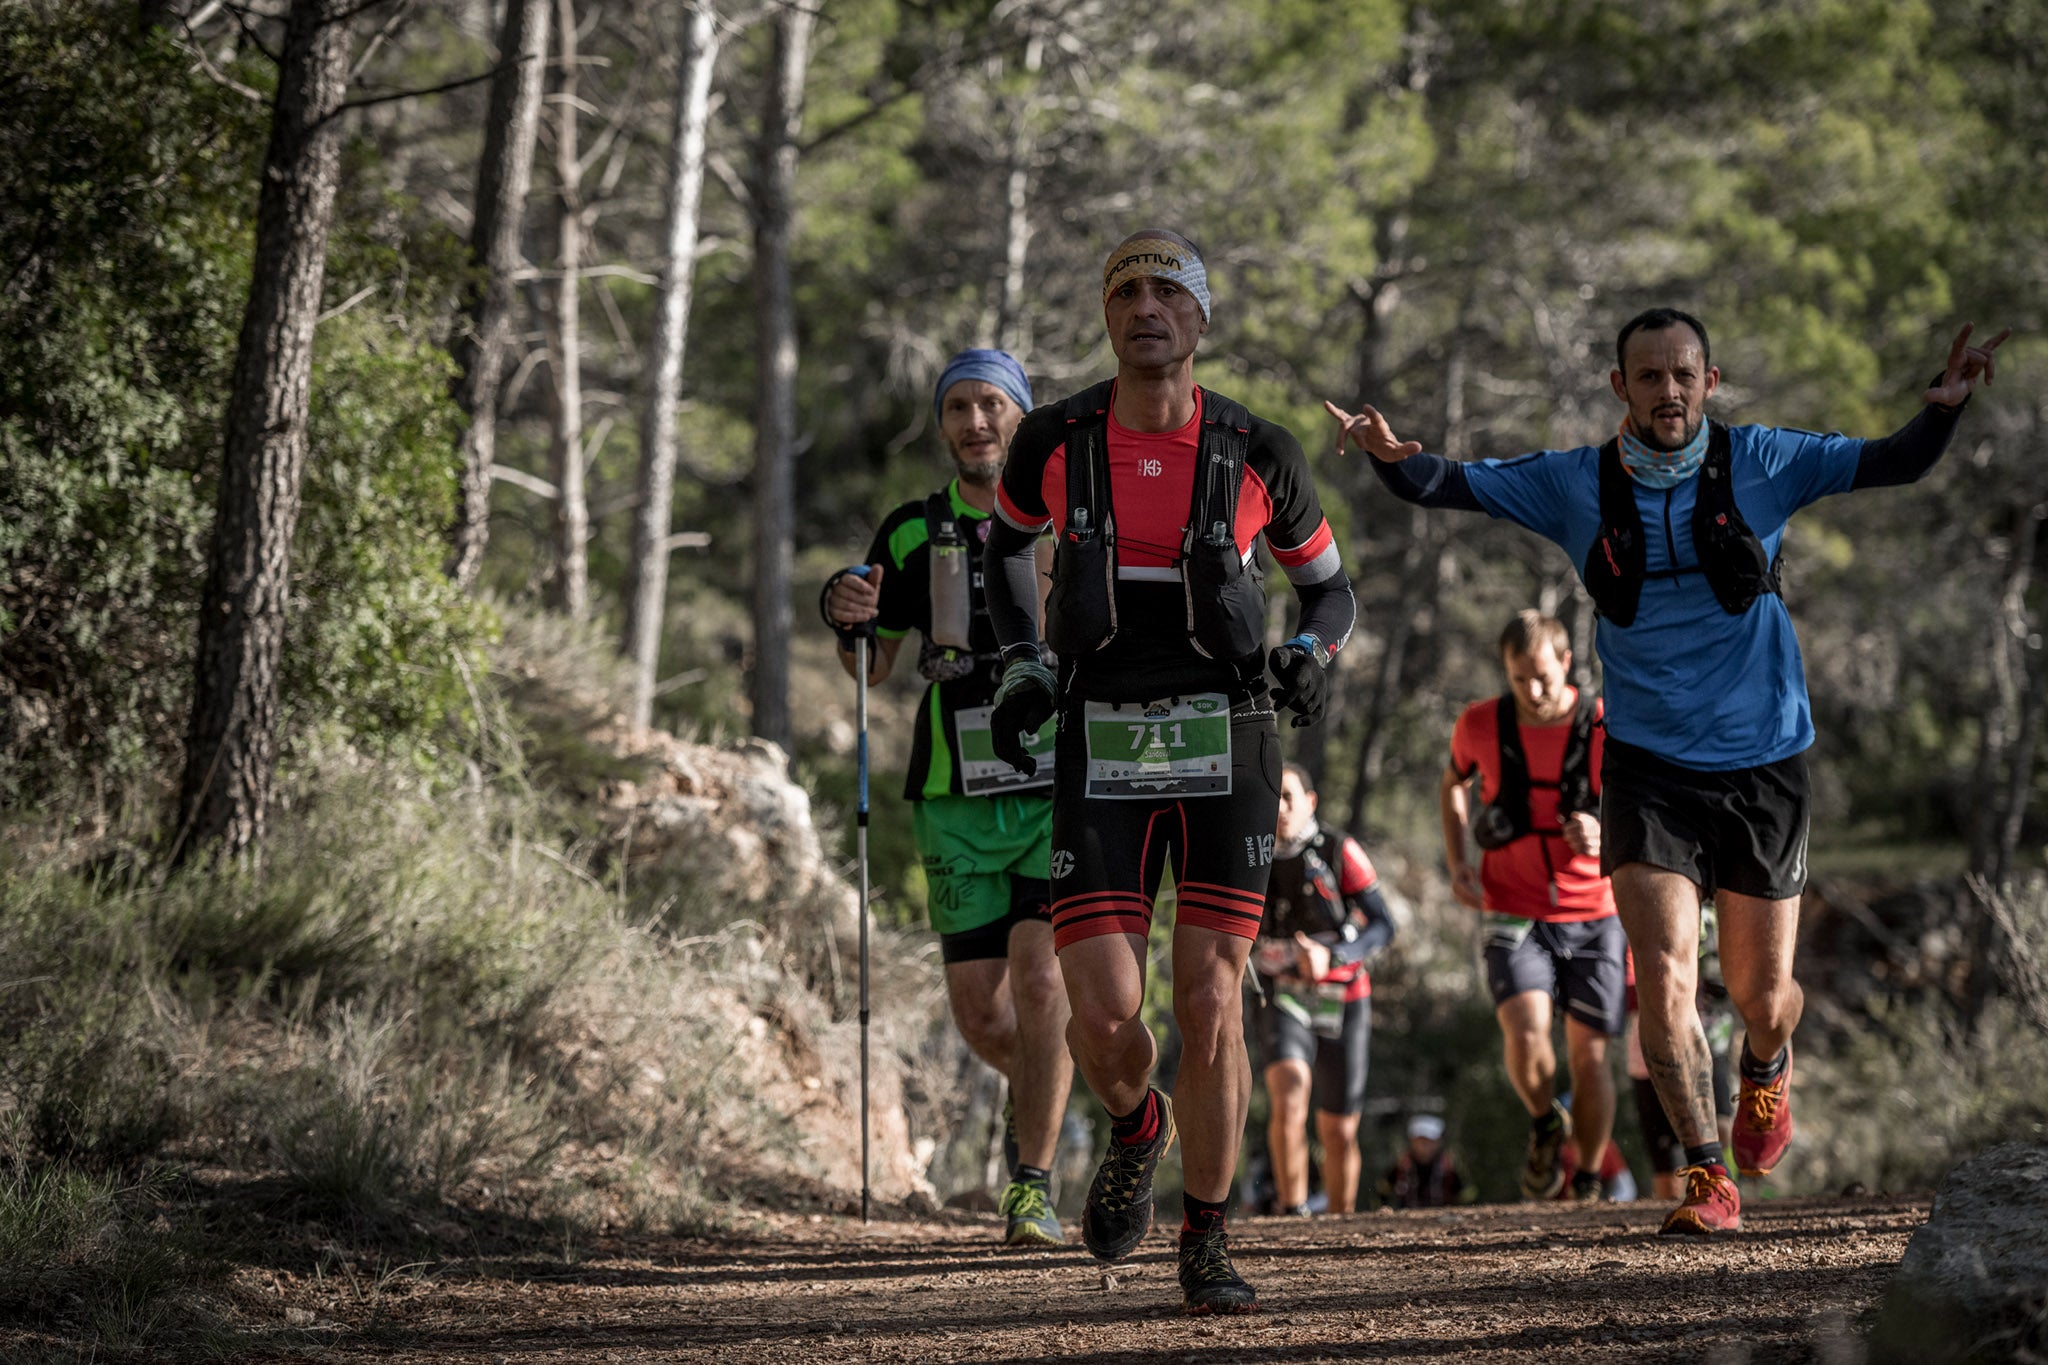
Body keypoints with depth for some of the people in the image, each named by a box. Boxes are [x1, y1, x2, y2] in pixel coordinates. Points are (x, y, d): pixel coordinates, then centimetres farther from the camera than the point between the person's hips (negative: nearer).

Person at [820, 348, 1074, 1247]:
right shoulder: (912, 533, 6)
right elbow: (872, 670, 14)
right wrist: (847, 619, -8)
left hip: (1061, 792, -2)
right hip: (958, 801, 2)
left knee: (1038, 980, -17)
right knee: (979, 1013, 2)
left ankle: (1031, 1184, -6)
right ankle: (1038, 1088, 36)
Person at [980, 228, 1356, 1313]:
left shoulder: (1256, 453, -2)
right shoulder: (1054, 442, 0)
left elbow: (1329, 586, 13)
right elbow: (1007, 540, 21)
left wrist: (1309, 655, -9)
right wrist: (1021, 667, 7)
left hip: (1224, 750, 0)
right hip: (1100, 754, 1)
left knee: (1209, 1005, -6)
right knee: (1104, 1018, -9)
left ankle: (1205, 1244, 11)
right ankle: (1134, 1129, 28)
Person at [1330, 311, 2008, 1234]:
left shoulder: (1761, 463, -2)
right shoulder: (1575, 485, -1)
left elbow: (1894, 465, -1)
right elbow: (1448, 486, 0)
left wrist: (1944, 407, -21)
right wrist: (1392, 454, -23)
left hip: (1764, 757, 0)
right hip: (1649, 767, 0)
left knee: (1763, 994, 9)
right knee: (1663, 977, -15)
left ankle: (1766, 1069, 45)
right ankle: (1708, 1176, -4)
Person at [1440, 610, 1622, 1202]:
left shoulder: (1607, 728, -9)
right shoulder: (1480, 725, -4)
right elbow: (1452, 783, 18)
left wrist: (1604, 838, -25)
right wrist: (1457, 863, 4)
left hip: (1594, 915, 0)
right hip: (1514, 916, 0)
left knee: (1588, 1056, 1)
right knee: (1526, 1032, -21)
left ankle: (1587, 1185, 20)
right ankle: (1546, 1125, 10)